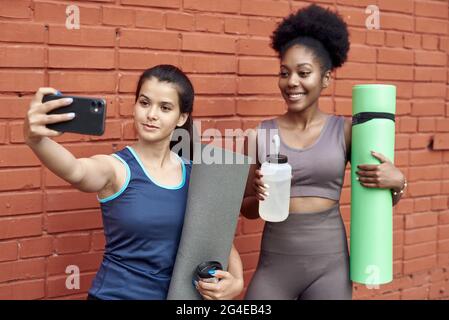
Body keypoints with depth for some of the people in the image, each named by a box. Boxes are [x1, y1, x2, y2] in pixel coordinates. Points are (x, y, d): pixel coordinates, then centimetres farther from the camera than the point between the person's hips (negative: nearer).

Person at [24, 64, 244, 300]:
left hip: (175, 294, 4)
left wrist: (236, 281, -14)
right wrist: (35, 139, -55)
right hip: (116, 294, -3)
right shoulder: (115, 167, -13)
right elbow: (75, 171, -35)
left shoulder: (194, 174, -2)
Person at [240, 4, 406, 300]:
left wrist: (397, 181, -15)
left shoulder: (346, 131, -3)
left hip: (330, 264, 0)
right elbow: (247, 209, 6)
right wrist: (259, 197, -15)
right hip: (275, 263, 0)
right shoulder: (259, 136, -3)